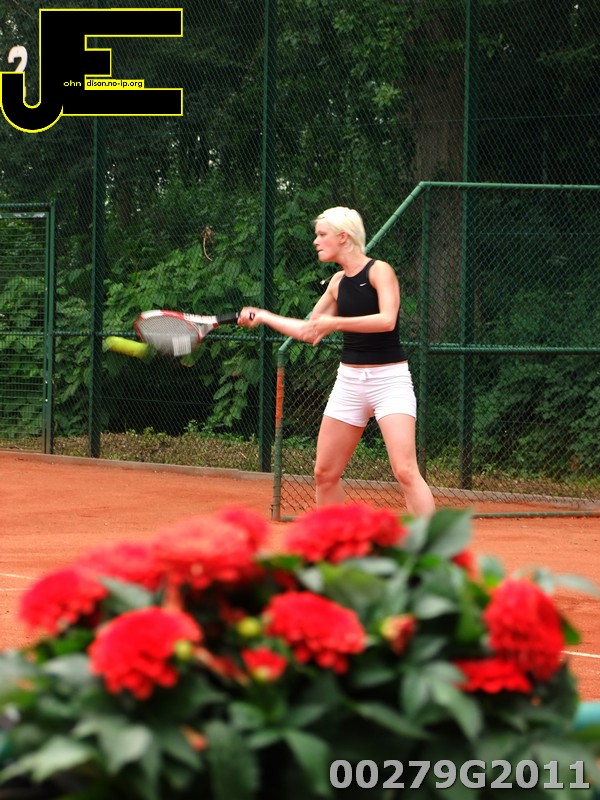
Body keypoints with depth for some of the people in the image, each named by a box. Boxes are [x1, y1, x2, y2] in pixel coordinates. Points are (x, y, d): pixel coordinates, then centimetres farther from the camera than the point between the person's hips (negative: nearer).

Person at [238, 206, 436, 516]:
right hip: (349, 380, 7)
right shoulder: (338, 282, 12)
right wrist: (263, 316, 21)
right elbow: (310, 331, 22)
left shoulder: (379, 271, -9)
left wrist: (335, 323, -28)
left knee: (405, 470, -20)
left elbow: (387, 320, -25)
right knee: (325, 473, 8)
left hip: (389, 379, -7)